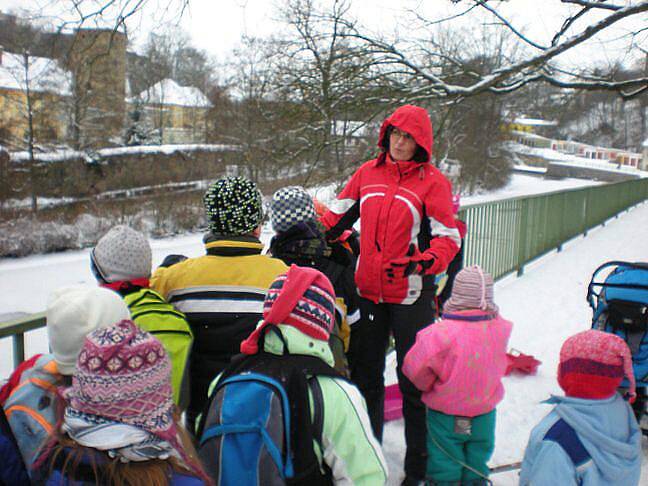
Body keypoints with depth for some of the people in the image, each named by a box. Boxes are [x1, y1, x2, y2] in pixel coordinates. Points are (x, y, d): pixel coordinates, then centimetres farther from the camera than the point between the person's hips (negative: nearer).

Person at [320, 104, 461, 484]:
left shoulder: (433, 181, -6)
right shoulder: (368, 173, 7)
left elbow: (448, 236, -10)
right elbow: (339, 214, 10)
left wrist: (428, 261, -29)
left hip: (411, 295, -4)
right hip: (369, 290, 5)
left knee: (413, 381, 4)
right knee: (366, 374, 17)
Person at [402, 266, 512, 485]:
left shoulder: (440, 334, -30)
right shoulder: (499, 329, -16)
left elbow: (415, 368, -20)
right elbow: (498, 366, 1)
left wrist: (427, 385, 1)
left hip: (446, 415, -3)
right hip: (484, 414, 4)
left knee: (444, 468, 15)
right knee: (476, 467, 23)